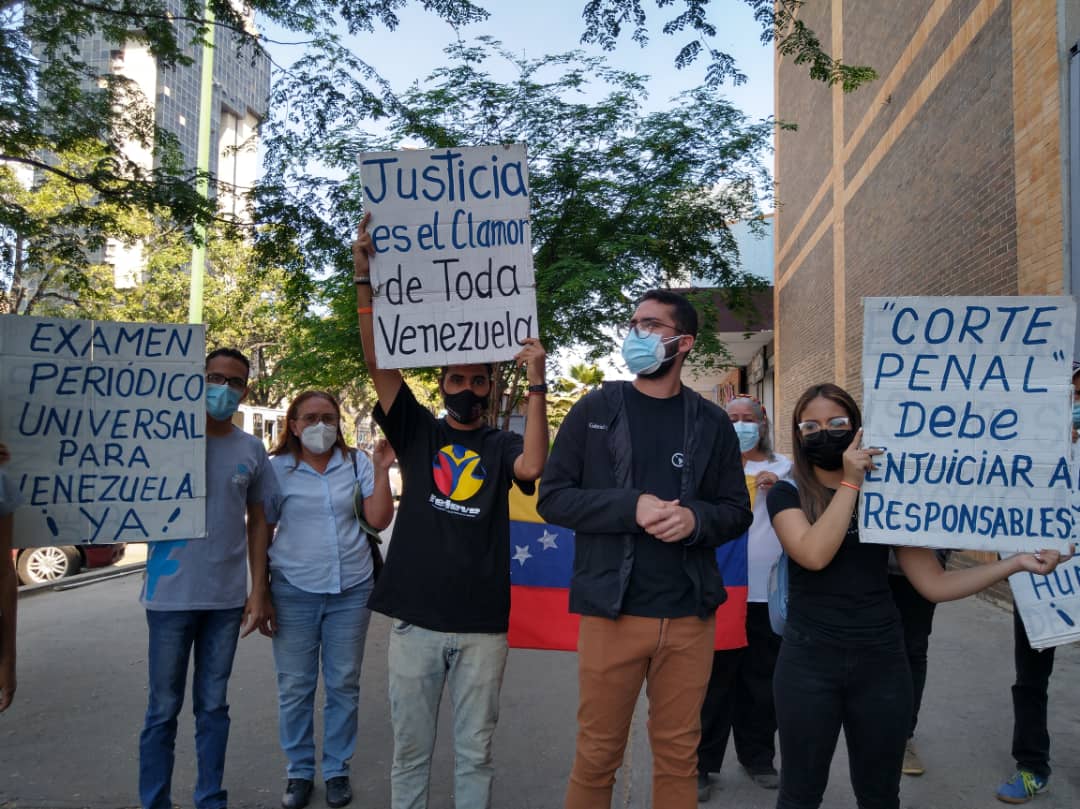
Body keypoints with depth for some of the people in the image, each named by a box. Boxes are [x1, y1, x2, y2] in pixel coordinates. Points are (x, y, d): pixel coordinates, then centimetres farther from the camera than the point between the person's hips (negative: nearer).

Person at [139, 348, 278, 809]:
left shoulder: (251, 450, 5)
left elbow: (258, 521, 9)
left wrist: (258, 591, 5)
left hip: (228, 597, 3)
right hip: (171, 594, -2)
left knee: (213, 705, 13)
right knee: (163, 708, 7)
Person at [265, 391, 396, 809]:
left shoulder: (358, 463, 3)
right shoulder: (277, 468, -1)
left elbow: (379, 520, -2)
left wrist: (382, 471, -11)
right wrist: (260, 590, 2)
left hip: (351, 590, 1)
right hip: (294, 591, -1)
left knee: (344, 684, 9)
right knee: (294, 687, 6)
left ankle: (337, 769, 23)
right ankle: (298, 772, 23)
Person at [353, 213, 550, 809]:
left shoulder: (501, 445, 6)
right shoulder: (418, 431, 6)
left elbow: (533, 467, -17)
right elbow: (378, 361, -4)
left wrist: (536, 384, -21)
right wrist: (365, 277, -13)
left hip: (482, 623, 0)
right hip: (415, 617, 1)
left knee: (474, 753, 11)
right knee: (409, 749, 11)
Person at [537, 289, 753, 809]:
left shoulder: (712, 423, 6)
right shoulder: (594, 411, 2)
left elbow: (737, 512, 8)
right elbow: (553, 497, -3)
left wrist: (695, 519, -14)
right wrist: (632, 507, -17)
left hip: (689, 616, 2)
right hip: (611, 611, -1)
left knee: (678, 753, 14)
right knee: (597, 753, 9)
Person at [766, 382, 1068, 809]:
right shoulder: (787, 494, -2)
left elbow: (935, 584, 1)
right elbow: (813, 555, -22)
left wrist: (1016, 562, -6)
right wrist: (849, 483, -18)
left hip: (882, 661, 3)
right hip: (809, 661, -2)